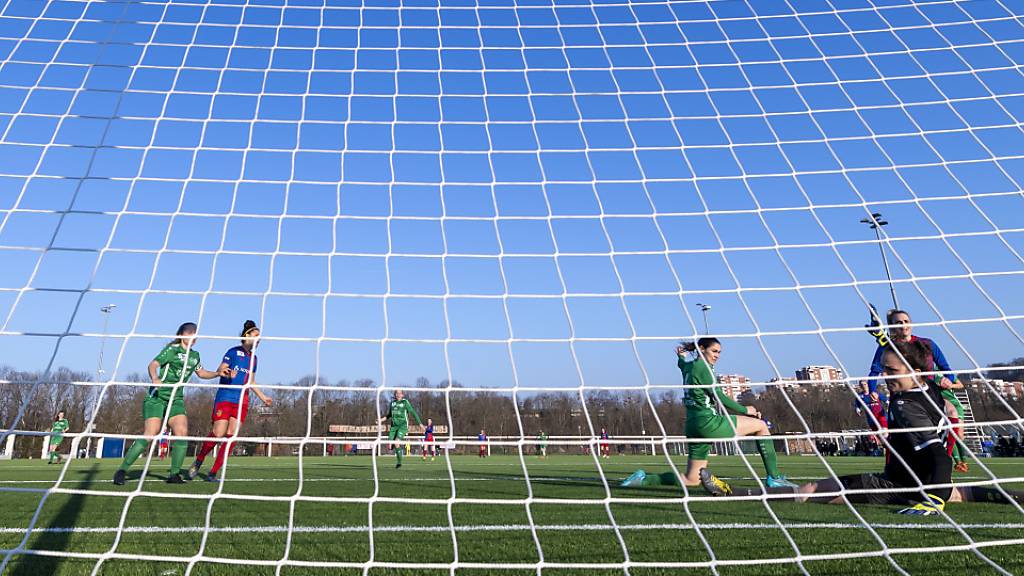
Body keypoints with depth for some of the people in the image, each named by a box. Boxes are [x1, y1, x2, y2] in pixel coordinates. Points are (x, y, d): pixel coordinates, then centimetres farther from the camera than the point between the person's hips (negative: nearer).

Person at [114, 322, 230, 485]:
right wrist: (155, 378, -38)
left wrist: (217, 373, 11)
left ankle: (174, 474, -3)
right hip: (157, 397, -6)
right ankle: (122, 470, 1)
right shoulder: (172, 349, -6)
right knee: (150, 434, -15)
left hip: (176, 399, 6)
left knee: (182, 432, -12)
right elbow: (153, 364, -18)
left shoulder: (195, 355, 13)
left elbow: (201, 373, 28)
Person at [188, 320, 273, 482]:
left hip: (242, 402, 5)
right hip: (225, 398, -5)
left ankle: (213, 473, 3)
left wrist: (263, 397, 24)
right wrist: (228, 374, -27)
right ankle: (198, 462, 14)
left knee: (231, 436, -4)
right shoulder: (233, 352, -1)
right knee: (218, 434, -12)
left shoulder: (254, 359, 16)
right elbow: (219, 371, -6)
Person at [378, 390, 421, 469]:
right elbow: (389, 415, 24)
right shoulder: (392, 403, 11)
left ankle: (399, 461, -8)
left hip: (403, 426, -5)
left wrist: (420, 423, -5)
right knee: (390, 447, -6)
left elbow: (413, 412, -2)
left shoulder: (405, 402, -3)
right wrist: (381, 420, 10)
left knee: (396, 442, -25)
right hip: (394, 426, 5)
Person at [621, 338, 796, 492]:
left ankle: (643, 479, 6)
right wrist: (745, 410, -2)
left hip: (694, 427, 9)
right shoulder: (701, 366, -8)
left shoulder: (688, 366, 16)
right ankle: (774, 478, 2)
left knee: (692, 480, 13)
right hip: (707, 422, -9)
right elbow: (718, 396, -11)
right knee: (761, 425, 2)